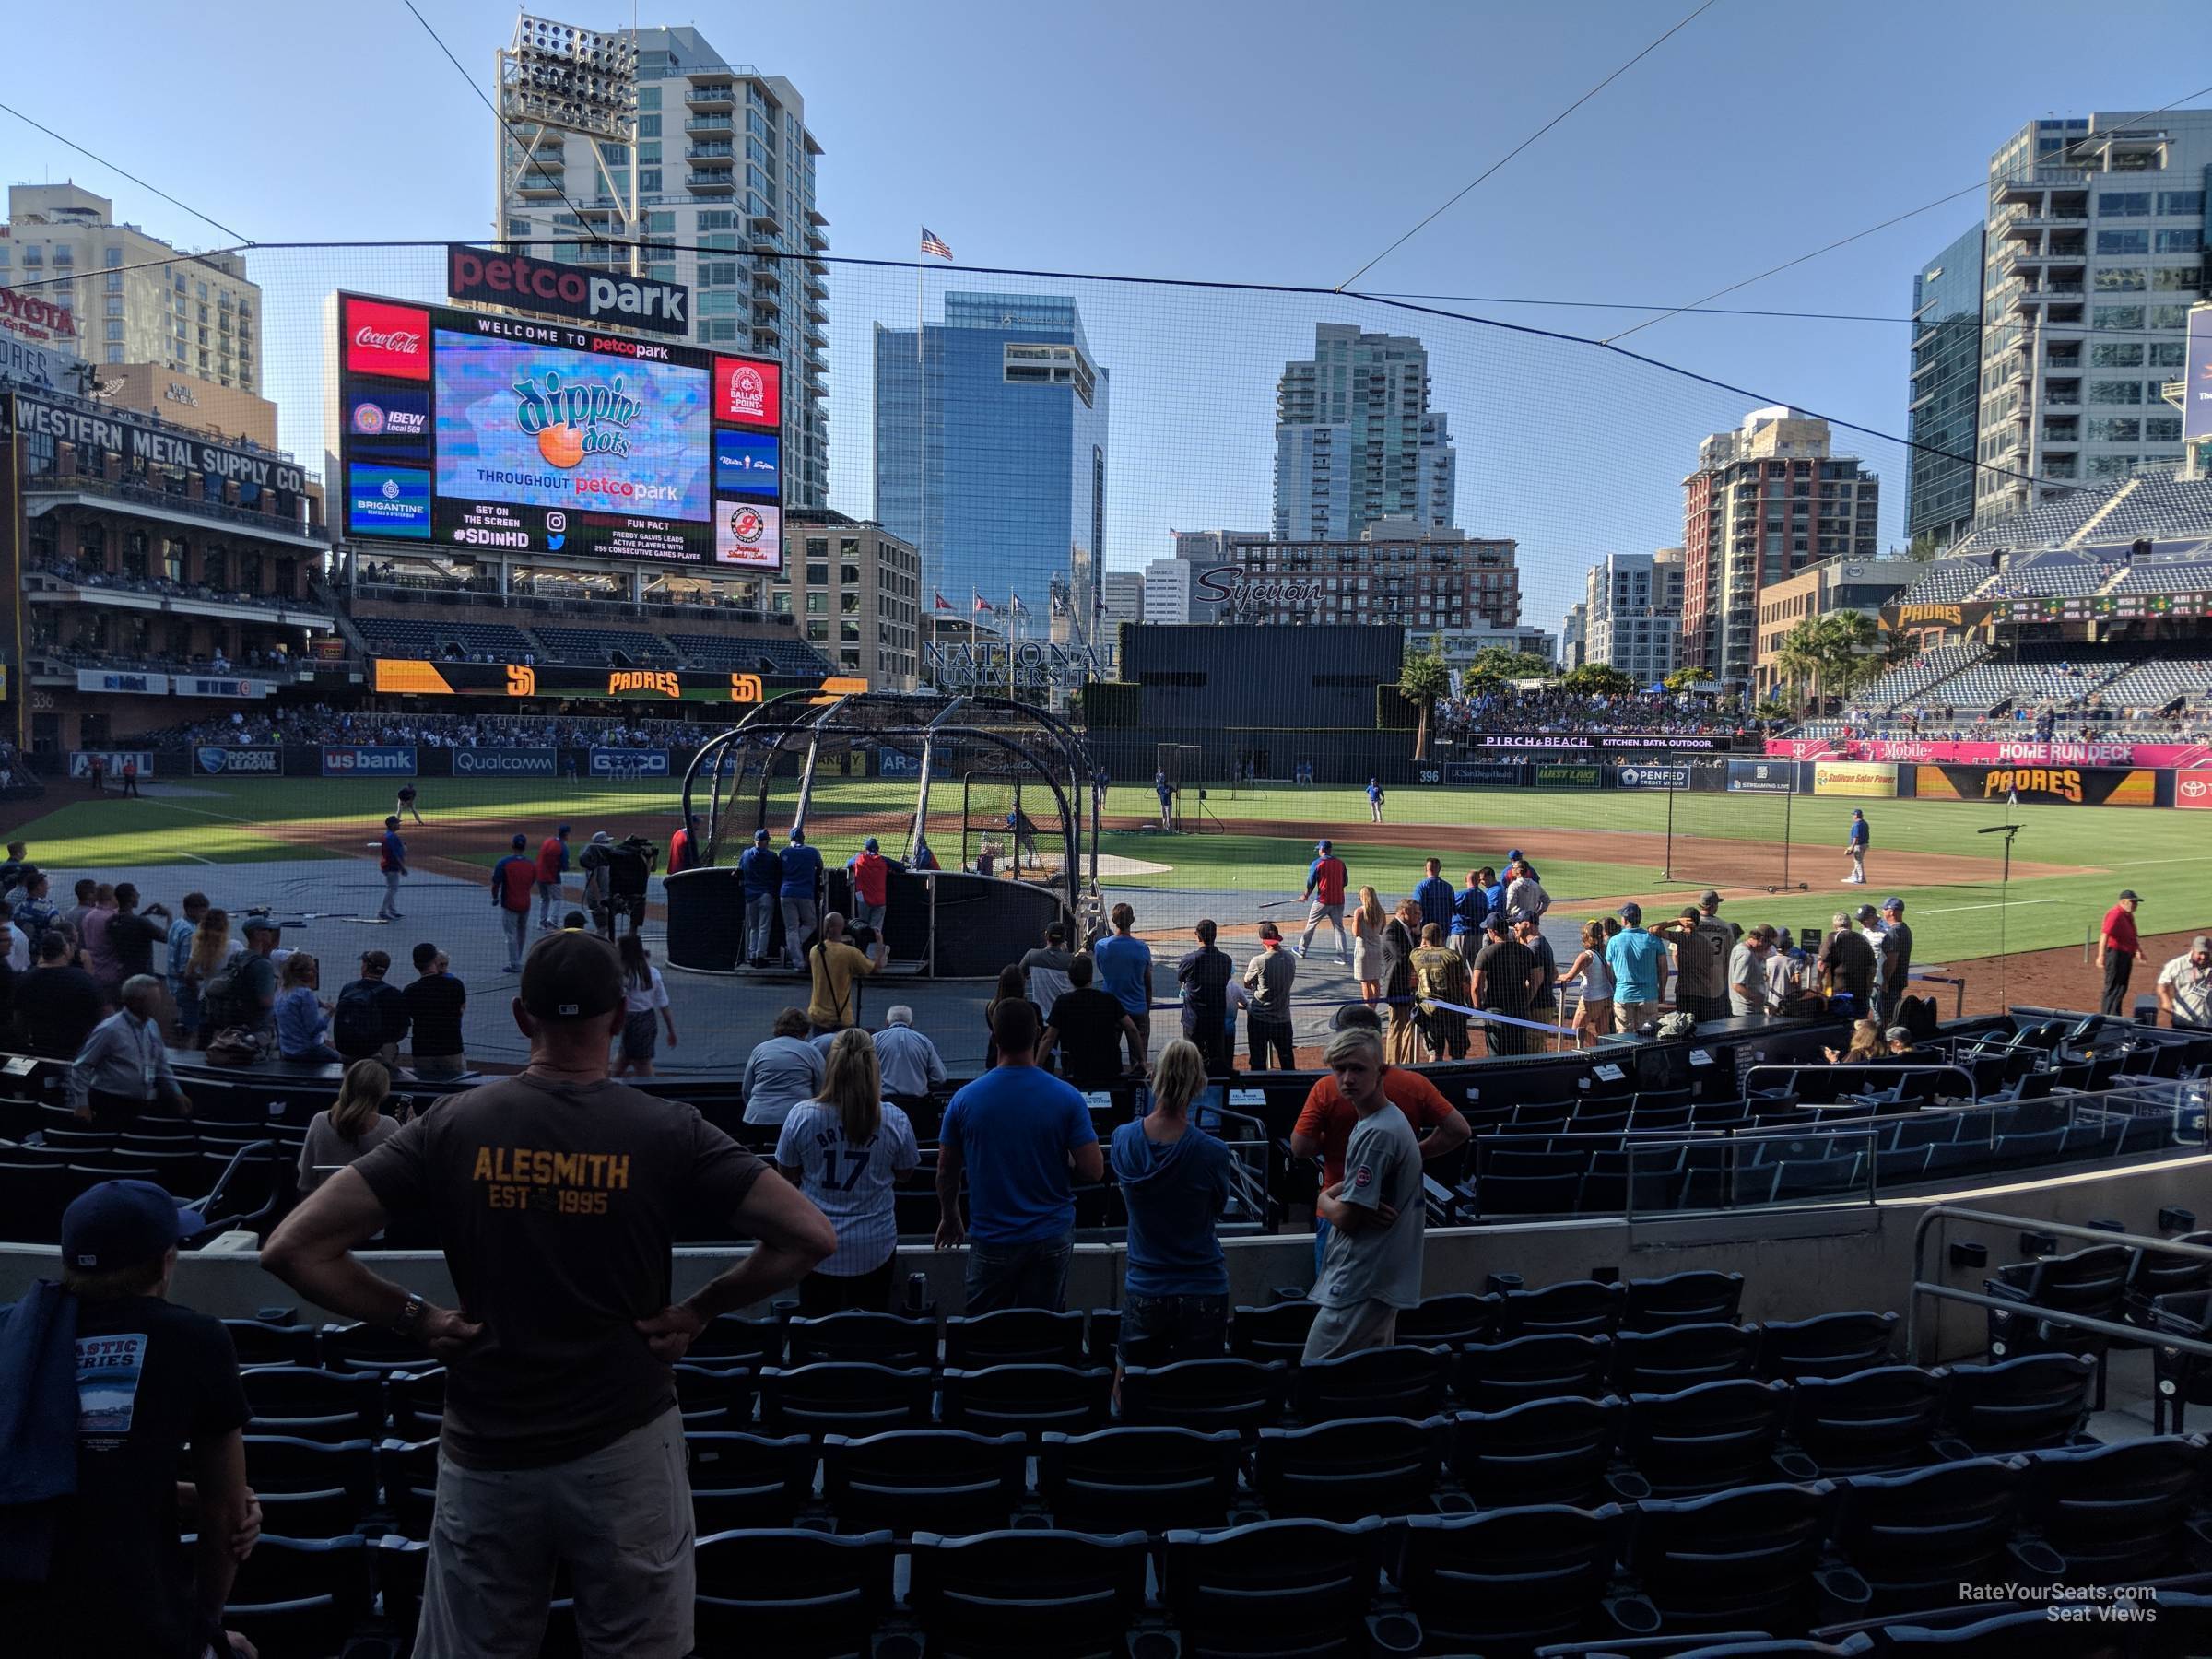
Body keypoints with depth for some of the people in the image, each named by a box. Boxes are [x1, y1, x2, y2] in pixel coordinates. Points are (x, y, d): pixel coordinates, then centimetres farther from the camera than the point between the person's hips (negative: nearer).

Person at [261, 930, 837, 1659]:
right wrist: (700, 1309, -3)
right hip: (625, 1451, -1)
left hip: (485, 1458, 2)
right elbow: (811, 1236, -14)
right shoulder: (667, 1130, -10)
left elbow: (292, 1249, -7)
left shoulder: (449, 1126, -6)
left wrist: (415, 1319, 1)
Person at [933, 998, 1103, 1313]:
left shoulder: (965, 1099, -8)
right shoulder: (1067, 1098, -10)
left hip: (992, 1237, 0)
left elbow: (946, 1170, 2)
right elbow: (1093, 1169, -11)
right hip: (1052, 1236, 1)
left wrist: (949, 1217, 19)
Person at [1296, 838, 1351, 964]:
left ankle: (1302, 950, 21)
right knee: (1339, 928, 8)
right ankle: (1344, 957, 0)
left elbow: (1310, 883, -6)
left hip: (1322, 901, -3)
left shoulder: (1317, 863, -8)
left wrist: (1306, 896, 11)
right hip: (1338, 901, 3)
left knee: (1311, 925, 12)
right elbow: (1345, 882, 10)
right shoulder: (1340, 863, 4)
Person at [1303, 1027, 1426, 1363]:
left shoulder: (1377, 1133, -21)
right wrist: (1333, 1194, -2)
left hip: (1360, 1288, -10)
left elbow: (1345, 1218, -19)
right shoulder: (1381, 1120, 12)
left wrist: (1324, 1200, 2)